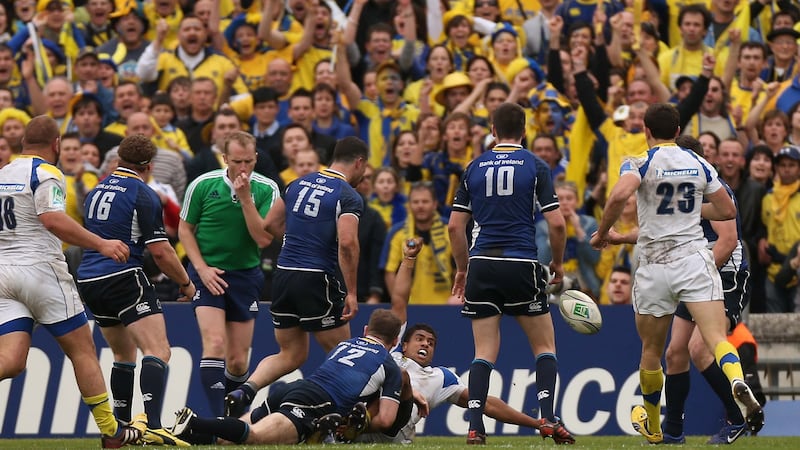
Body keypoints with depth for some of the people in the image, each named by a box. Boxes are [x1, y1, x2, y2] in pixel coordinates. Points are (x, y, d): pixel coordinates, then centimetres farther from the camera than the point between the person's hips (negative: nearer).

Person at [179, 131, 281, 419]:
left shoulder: (266, 189, -5)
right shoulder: (203, 185, -6)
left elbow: (263, 238, -13)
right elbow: (185, 229, 4)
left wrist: (246, 198, -21)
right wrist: (202, 268, -7)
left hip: (246, 275, 2)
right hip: (208, 273, -2)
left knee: (238, 361, 2)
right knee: (215, 344, -20)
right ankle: (217, 419, -22)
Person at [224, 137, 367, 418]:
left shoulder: (299, 184, 11)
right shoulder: (349, 197, -9)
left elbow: (270, 224, 18)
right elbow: (347, 243, -21)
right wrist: (351, 292, -17)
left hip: (283, 276, 6)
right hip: (316, 280, -6)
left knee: (291, 355, 16)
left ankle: (243, 393, -6)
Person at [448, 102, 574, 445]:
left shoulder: (475, 168, 9)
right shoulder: (535, 166, 1)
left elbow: (455, 226, 8)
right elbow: (556, 223, -4)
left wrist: (462, 269, 20)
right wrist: (558, 263, 12)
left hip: (482, 265, 2)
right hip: (521, 263, -2)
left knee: (484, 352, 5)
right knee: (545, 346, 10)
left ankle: (475, 426, -6)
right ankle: (547, 417, -5)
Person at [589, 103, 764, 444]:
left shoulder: (640, 164, -4)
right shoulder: (699, 165, 8)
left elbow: (620, 195, -24)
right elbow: (727, 211, 16)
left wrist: (603, 233, -9)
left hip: (654, 266, -1)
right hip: (695, 259, 1)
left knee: (651, 351, 15)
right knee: (715, 337, -13)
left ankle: (652, 426, 31)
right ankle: (738, 384, -45)